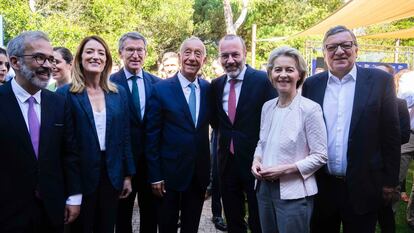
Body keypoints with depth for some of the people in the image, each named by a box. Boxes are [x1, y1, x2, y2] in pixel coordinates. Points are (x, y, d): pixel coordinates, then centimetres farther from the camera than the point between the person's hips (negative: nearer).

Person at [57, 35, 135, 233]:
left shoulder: (119, 93, 4)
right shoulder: (65, 93, -7)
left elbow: (124, 136, 5)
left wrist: (128, 175, 5)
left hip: (112, 174, 3)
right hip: (80, 175, -3)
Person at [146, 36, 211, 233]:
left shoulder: (208, 89, 1)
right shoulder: (161, 89, -9)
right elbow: (152, 136, -8)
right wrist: (155, 176, -9)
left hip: (199, 173, 3)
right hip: (169, 173, -3)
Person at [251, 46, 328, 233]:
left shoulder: (310, 109, -13)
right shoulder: (267, 107, 5)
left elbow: (320, 156, -12)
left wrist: (285, 169, -20)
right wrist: (257, 161, -3)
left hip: (294, 193, -5)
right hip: (264, 189, 6)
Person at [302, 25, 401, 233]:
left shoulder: (380, 81, -4)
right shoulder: (311, 85, 1)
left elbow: (391, 133, -2)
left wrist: (390, 180, -1)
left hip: (362, 187, -1)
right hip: (321, 186, 2)